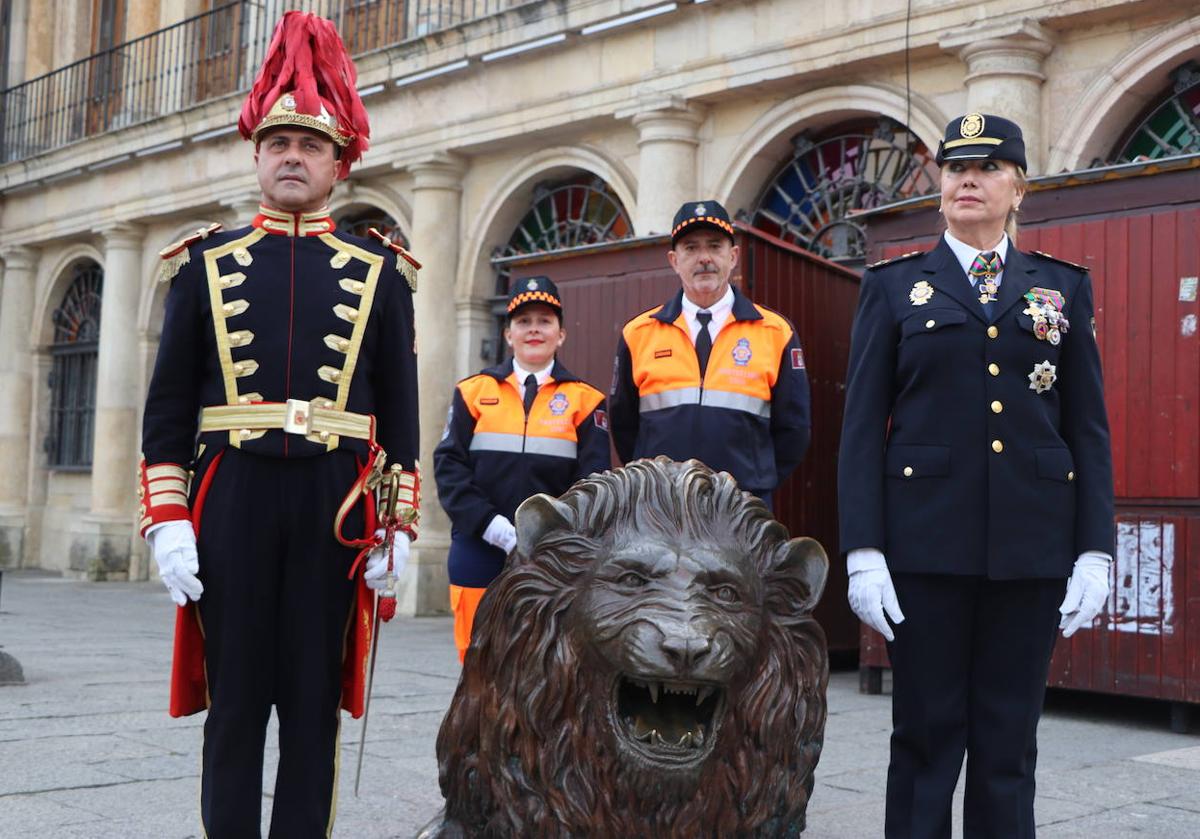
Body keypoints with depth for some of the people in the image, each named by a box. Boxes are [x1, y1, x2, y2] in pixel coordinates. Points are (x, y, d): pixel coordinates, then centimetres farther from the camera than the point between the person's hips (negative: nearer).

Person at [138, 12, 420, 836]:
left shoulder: (379, 271, 6)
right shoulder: (206, 262, 8)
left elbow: (400, 411, 5)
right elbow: (168, 405, 5)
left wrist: (400, 526, -1)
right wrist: (167, 520, -4)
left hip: (335, 503, 0)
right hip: (232, 497, 1)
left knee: (316, 700, 6)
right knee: (233, 698, 6)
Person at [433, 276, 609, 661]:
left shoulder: (584, 399, 6)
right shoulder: (473, 391, 9)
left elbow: (593, 479, 1)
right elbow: (448, 464, 2)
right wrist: (487, 523, -11)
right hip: (480, 552, 1)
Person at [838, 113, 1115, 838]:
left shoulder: (1063, 287, 11)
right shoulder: (896, 286, 7)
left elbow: (1090, 429, 8)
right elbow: (863, 426, 1)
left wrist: (1095, 552, -1)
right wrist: (863, 551, -7)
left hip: (1031, 548, 2)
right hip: (926, 543, -1)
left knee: (1009, 742, 8)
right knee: (926, 735, 4)